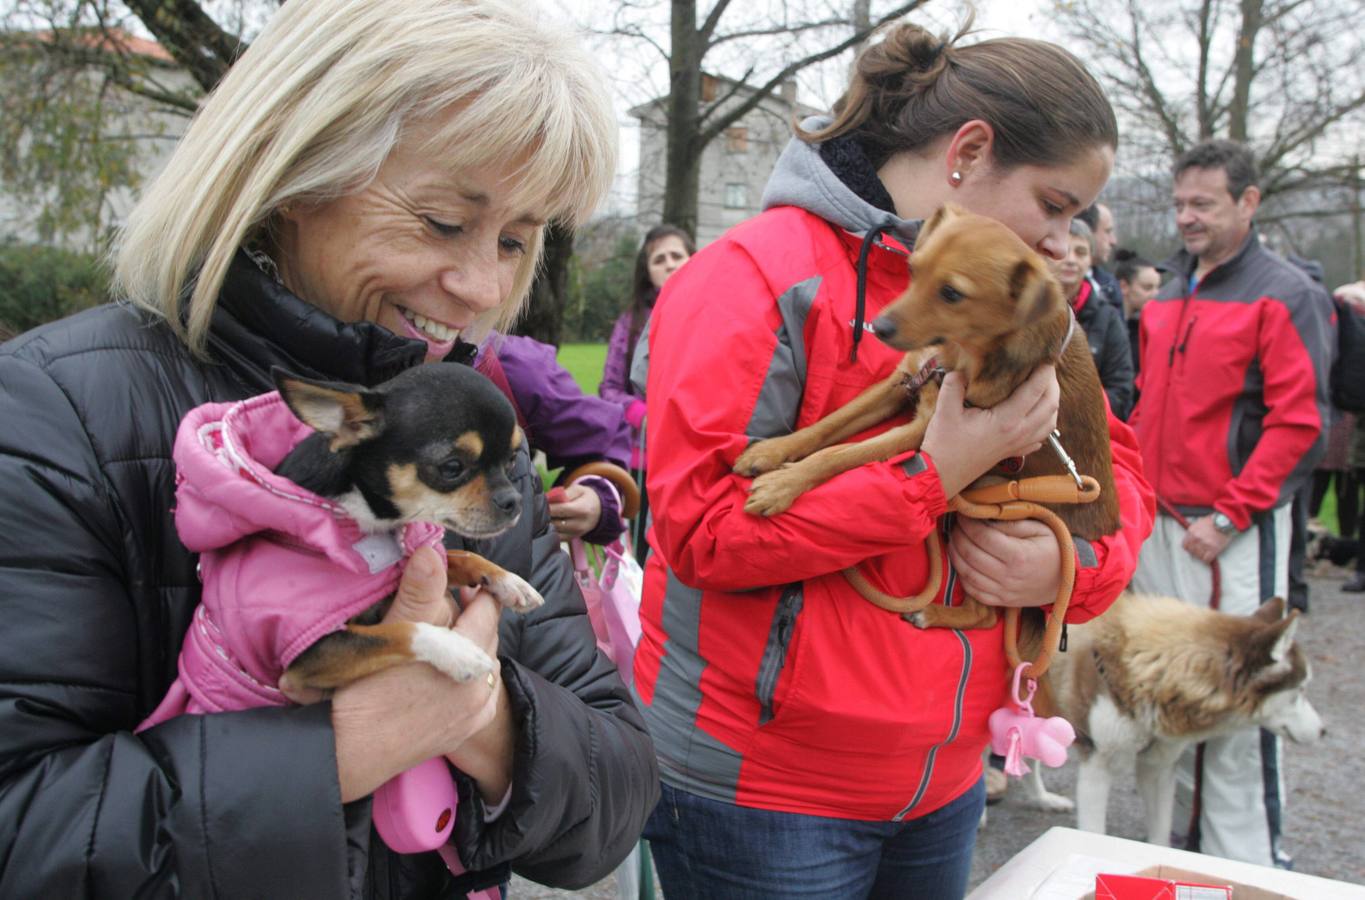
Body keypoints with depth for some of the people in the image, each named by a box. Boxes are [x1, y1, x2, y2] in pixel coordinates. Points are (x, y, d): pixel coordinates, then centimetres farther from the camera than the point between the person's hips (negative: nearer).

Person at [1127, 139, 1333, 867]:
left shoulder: (1284, 295, -6)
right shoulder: (1166, 299, 15)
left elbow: (1300, 423, -11)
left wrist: (1230, 517, -14)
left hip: (1235, 534, -7)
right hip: (1158, 524, 7)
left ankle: (1245, 860, 9)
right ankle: (1188, 829, 26)